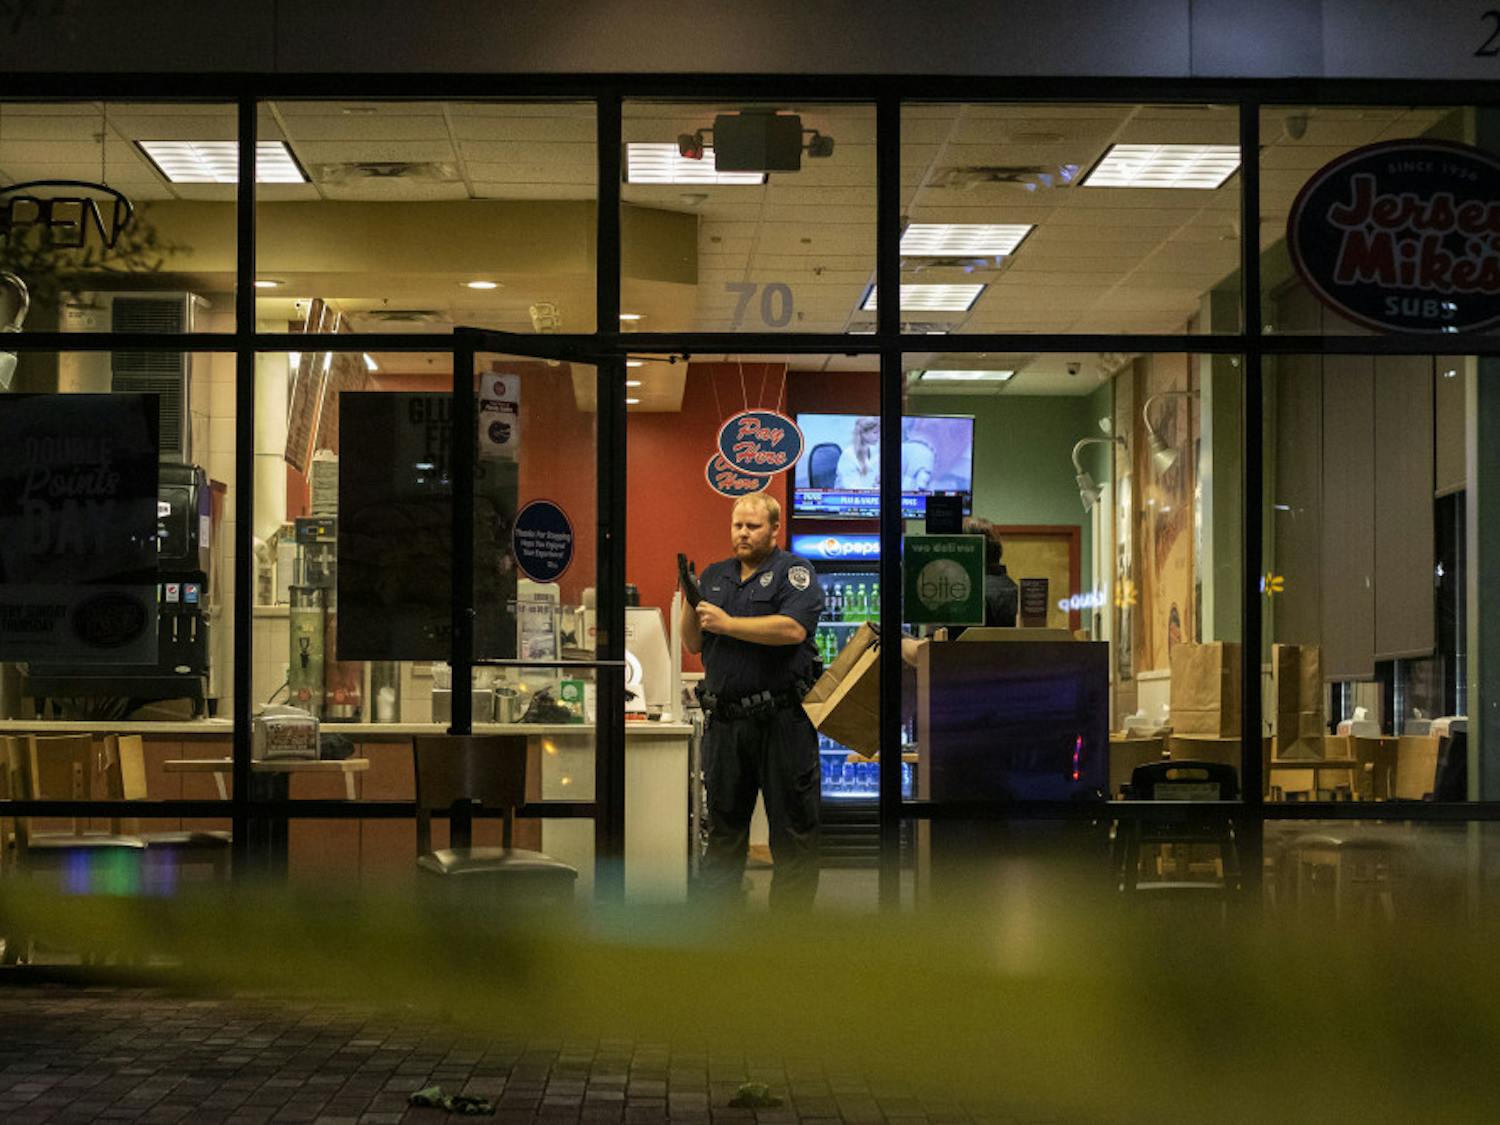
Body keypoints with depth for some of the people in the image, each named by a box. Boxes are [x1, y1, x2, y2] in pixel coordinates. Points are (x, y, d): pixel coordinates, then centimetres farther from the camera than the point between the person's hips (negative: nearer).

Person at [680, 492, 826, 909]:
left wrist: (727, 623, -15)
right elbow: (693, 645, 15)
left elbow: (793, 628, -19)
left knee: (793, 827, -1)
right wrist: (690, 606, -4)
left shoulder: (794, 572, -2)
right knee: (723, 824, 12)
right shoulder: (715, 576, 16)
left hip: (782, 720, -5)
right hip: (724, 720, 5)